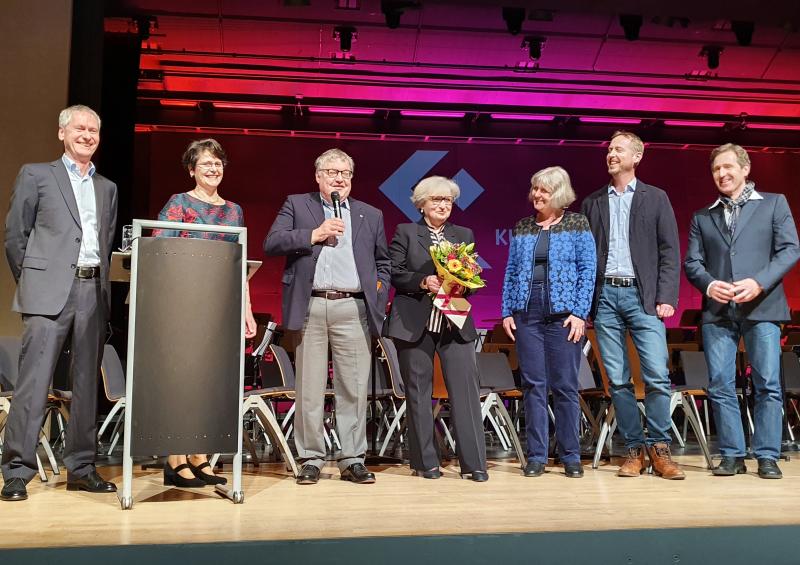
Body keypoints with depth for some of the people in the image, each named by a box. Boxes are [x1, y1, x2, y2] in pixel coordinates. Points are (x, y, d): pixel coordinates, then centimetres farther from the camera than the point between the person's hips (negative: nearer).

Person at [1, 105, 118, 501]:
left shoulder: (107, 188, 20)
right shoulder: (36, 175, 7)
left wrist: (102, 283, 10)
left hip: (93, 292, 4)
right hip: (50, 291, -4)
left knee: (87, 383, 6)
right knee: (34, 381, -8)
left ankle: (81, 469, 13)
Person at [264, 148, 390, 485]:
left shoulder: (371, 215, 19)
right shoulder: (297, 205, 12)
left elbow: (383, 263, 21)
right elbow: (271, 243, 0)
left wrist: (378, 299, 8)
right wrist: (314, 235, -8)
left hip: (353, 309, 2)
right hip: (310, 308, -1)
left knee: (354, 389, 1)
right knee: (309, 388, 2)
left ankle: (353, 460, 10)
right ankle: (311, 459, 12)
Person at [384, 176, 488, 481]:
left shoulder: (464, 235, 16)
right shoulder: (405, 232, 7)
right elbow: (394, 273, -1)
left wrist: (461, 283, -9)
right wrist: (423, 282, -16)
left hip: (455, 323, 2)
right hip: (414, 324, -2)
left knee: (466, 387, -6)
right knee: (418, 391, 3)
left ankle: (474, 462, 0)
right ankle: (425, 462, 13)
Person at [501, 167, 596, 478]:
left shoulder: (577, 225, 3)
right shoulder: (522, 227, 12)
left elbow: (587, 271, -2)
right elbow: (511, 272, 12)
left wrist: (579, 313, -10)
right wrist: (507, 312, 4)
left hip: (564, 315, -3)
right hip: (527, 315, 3)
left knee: (565, 386, 2)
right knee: (533, 385, 4)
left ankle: (571, 457, 13)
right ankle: (536, 456, 11)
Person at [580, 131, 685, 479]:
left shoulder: (656, 198, 9)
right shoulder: (592, 203, 14)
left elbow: (670, 251, 4)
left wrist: (666, 298, -6)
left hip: (642, 296, -2)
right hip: (605, 296, 2)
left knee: (657, 376, -9)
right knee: (617, 381, 2)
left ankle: (659, 448, 4)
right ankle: (634, 449, 11)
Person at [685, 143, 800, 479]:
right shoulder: (702, 217, 17)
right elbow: (691, 262, 10)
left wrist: (759, 282, -14)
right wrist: (709, 284, -12)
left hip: (762, 308, -2)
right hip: (717, 312, 3)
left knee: (768, 385, -3)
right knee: (720, 386, 1)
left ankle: (767, 457, 5)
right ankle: (732, 455, 9)